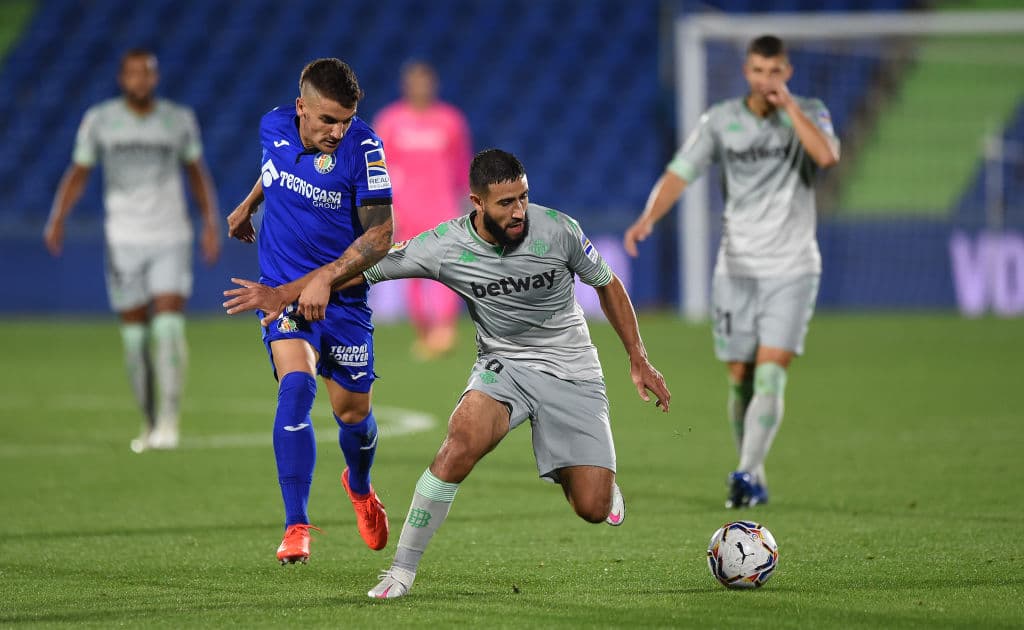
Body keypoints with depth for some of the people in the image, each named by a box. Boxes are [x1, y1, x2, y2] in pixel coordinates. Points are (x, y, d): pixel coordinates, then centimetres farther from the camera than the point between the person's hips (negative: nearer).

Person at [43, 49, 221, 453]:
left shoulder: (179, 120, 4)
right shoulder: (99, 121, 2)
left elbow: (197, 173, 16)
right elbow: (78, 173, 7)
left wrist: (211, 223, 8)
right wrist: (57, 219, -8)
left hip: (171, 240, 0)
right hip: (124, 241, 0)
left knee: (169, 328, -14)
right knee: (135, 335, 2)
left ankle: (169, 423, -13)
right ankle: (149, 425, 15)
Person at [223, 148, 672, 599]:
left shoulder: (558, 230, -16)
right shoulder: (445, 246, -16)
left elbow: (608, 285, 2)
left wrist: (638, 360, 5)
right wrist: (280, 294, -17)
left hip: (570, 372, 0)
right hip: (503, 365, 0)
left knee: (593, 508, -8)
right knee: (463, 441, -33)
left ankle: (600, 474, 34)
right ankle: (403, 569, -20)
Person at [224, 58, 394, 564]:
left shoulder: (362, 147, -19)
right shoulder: (274, 127, -7)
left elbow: (380, 235, -19)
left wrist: (325, 279, -28)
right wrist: (249, 203, 28)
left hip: (342, 295, -1)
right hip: (283, 289, 1)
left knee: (353, 412, 7)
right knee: (296, 386, -23)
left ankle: (360, 486, 45)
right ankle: (296, 527, -23)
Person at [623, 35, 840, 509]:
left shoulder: (809, 114, 0)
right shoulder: (721, 120, 2)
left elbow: (827, 155, -21)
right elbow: (680, 173, -6)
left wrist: (788, 105, -17)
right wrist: (648, 217, -23)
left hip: (792, 269, -2)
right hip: (736, 268, 2)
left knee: (770, 374, -15)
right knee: (740, 379, 4)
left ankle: (746, 474, -18)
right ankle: (755, 480, 18)